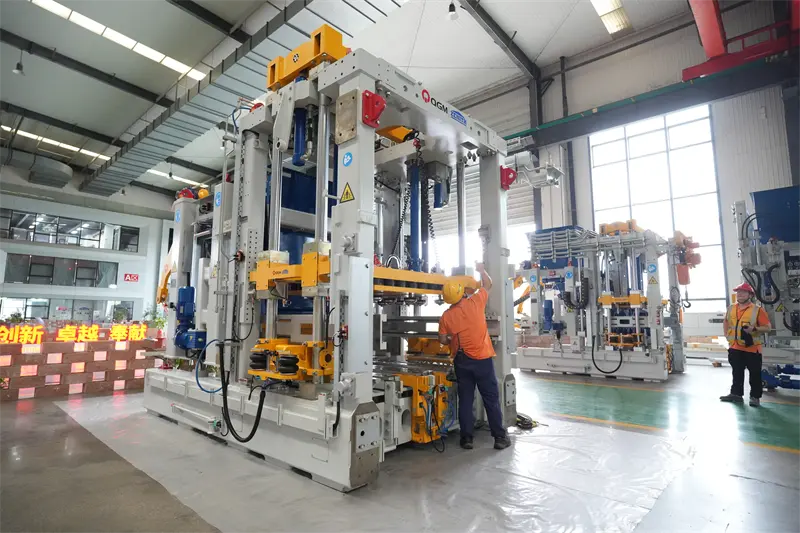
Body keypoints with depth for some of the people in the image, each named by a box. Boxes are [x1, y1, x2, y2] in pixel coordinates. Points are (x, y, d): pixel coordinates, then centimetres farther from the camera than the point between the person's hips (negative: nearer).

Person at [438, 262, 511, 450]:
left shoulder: (446, 316, -4)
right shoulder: (475, 302, -8)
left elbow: (443, 340, 2)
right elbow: (488, 285, 9)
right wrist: (481, 269, 24)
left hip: (461, 361, 2)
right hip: (482, 359, -2)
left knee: (465, 400, 9)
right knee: (491, 398, 7)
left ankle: (466, 438, 15)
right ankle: (500, 437, 15)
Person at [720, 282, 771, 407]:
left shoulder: (758, 310, -9)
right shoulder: (731, 309, 6)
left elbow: (768, 327, -10)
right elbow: (726, 322, 23)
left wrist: (754, 328, -26)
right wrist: (727, 334, 13)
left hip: (752, 348, -4)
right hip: (735, 347, 5)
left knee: (754, 374, 5)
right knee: (737, 372, 13)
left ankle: (755, 397, 17)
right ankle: (736, 394, 23)